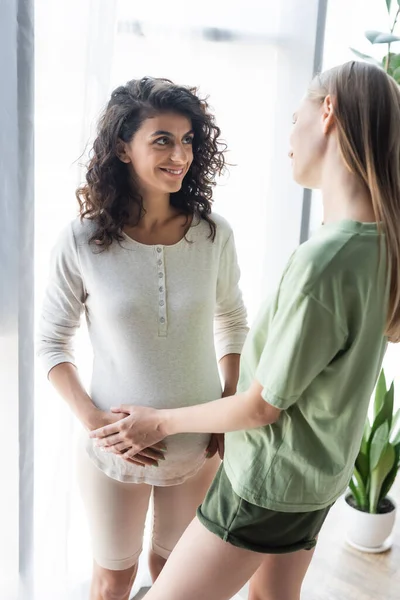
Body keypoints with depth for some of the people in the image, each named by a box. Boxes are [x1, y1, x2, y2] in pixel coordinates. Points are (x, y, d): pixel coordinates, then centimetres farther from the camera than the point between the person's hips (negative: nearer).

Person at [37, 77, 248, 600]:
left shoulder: (213, 234, -10)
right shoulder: (82, 242, -16)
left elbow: (233, 322, 4)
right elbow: (51, 341, -5)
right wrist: (93, 419, -16)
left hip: (199, 445, 2)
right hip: (114, 446, -1)